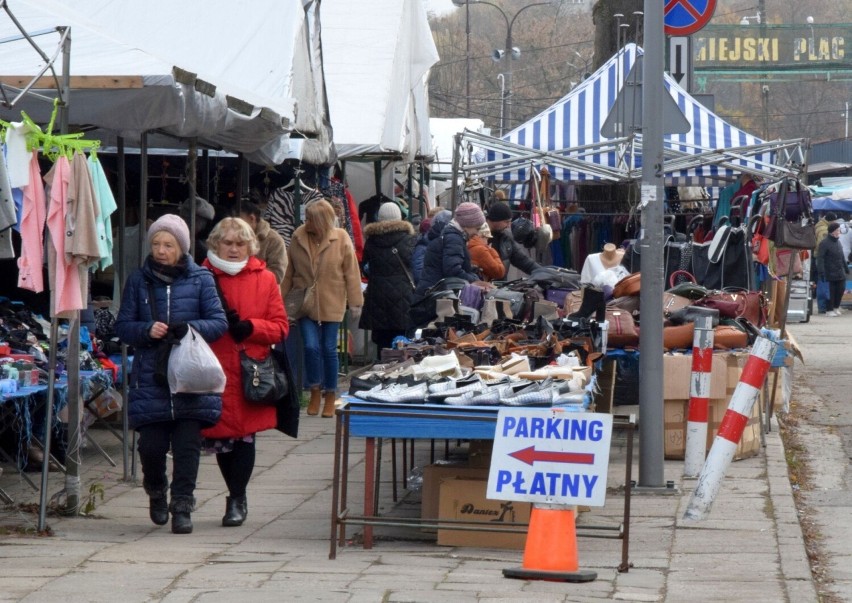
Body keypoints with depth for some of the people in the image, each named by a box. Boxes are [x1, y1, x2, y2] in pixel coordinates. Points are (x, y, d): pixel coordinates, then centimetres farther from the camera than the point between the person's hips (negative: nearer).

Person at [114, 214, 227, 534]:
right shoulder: (139, 280, 7)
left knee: (187, 447, -3)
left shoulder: (200, 279, 4)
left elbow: (219, 322, 0)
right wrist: (147, 330, -13)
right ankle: (156, 492, 28)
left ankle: (182, 507, 8)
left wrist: (188, 328, -18)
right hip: (150, 379, 1)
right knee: (151, 446, -1)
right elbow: (122, 326, 8)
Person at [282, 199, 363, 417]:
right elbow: (289, 272, 6)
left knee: (329, 349, 4)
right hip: (305, 303, 1)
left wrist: (355, 302, -5)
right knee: (311, 346, -8)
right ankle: (315, 392, 13)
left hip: (332, 303, -1)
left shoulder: (341, 239, -8)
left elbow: (351, 273, -4)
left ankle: (330, 396, 19)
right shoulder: (298, 237, -2)